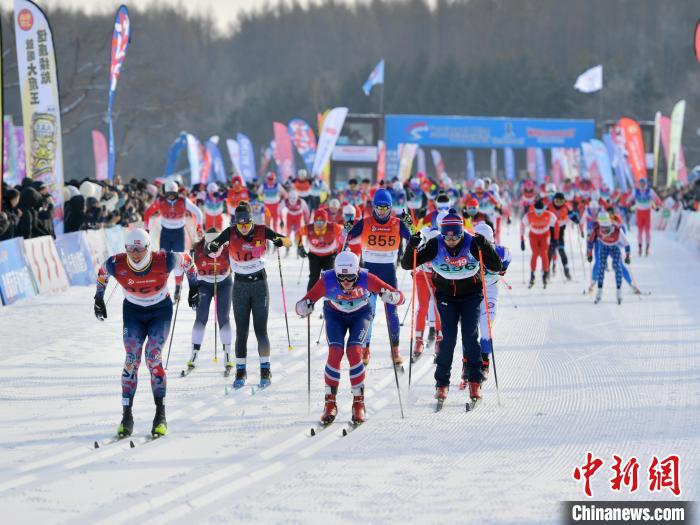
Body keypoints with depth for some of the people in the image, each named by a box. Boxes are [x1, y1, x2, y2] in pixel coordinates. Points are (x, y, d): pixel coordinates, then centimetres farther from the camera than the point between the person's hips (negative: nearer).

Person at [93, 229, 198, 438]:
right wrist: (99, 298, 11)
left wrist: (193, 287, 4)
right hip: (133, 311, 2)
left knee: (153, 358, -16)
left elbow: (186, 261, -7)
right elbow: (102, 271, 2)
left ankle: (161, 415, -9)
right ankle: (127, 416, -7)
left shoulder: (164, 261, -28)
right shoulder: (116, 265, -22)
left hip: (161, 311, -2)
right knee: (131, 359, -11)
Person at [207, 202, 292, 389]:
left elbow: (288, 242, -8)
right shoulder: (230, 233, -8)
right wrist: (212, 247, -39)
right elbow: (212, 246, -15)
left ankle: (265, 369, 9)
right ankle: (240, 371, 10)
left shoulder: (262, 231, -9)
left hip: (260, 283, -1)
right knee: (241, 331, 2)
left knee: (261, 329, -2)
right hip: (240, 285, 1)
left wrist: (280, 241, -31)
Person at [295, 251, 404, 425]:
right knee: (335, 352, -18)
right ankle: (330, 403, -3)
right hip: (335, 314, 1)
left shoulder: (366, 279, -34)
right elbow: (301, 306, -31)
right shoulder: (327, 281, -33)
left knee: (354, 351, -20)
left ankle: (359, 403, -7)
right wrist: (305, 307, -54)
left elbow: (399, 297, -31)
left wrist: (389, 296, -53)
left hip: (360, 314, -1)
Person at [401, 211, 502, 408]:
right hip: (446, 296, 0)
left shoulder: (472, 244, -18)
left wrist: (484, 247, -36)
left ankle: (475, 382, -2)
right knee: (448, 338, -9)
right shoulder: (435, 245, -15)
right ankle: (442, 384, 0)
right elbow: (407, 265, -13)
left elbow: (496, 267, -21)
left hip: (471, 296, 0)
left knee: (470, 336, -10)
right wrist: (412, 247, -32)